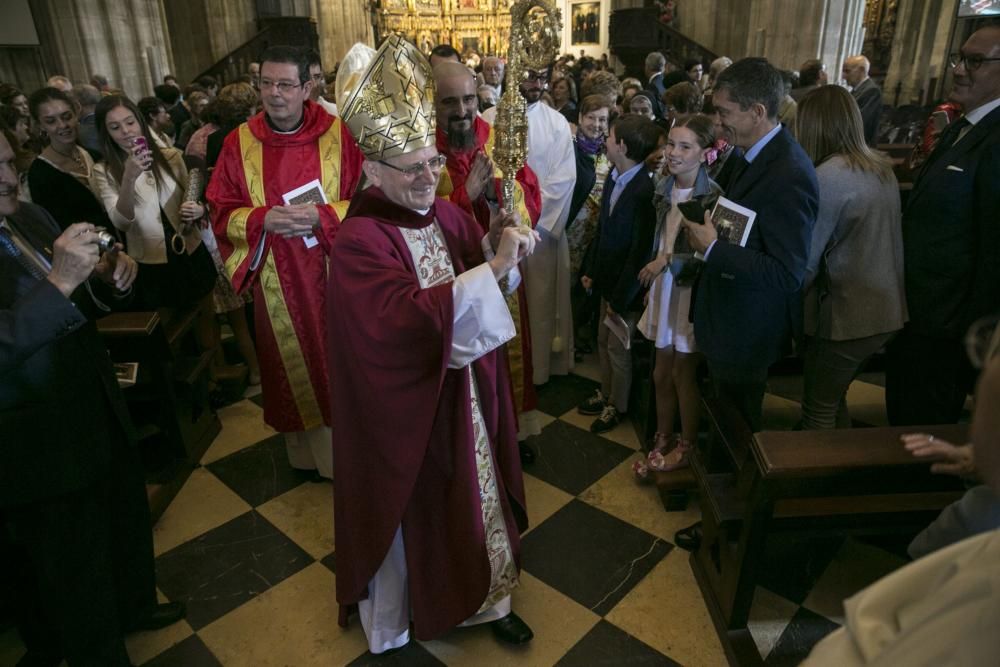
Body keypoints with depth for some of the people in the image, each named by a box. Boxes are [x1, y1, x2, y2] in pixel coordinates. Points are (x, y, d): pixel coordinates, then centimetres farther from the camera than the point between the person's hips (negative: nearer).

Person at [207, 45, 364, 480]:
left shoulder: (338, 134, -5)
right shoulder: (239, 142, 0)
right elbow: (222, 212, 2)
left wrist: (321, 215, -21)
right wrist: (263, 219, -18)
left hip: (333, 274, -1)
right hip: (277, 281, 2)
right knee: (291, 362, 12)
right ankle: (305, 450, 31)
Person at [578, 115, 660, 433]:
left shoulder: (645, 190, -25)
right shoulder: (614, 176, -1)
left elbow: (641, 250, -22)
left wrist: (620, 297, -16)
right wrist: (589, 269, 9)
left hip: (628, 287, -7)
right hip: (607, 277, 7)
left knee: (618, 348, 10)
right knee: (603, 341, 20)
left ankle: (617, 406, 31)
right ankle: (606, 394, 40)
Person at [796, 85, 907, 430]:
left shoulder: (828, 176, -17)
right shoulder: (882, 169, 8)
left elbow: (806, 259, -15)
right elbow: (879, 239, 15)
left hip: (845, 313, -8)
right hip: (885, 310, 8)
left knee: (817, 411, 8)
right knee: (834, 400, 24)